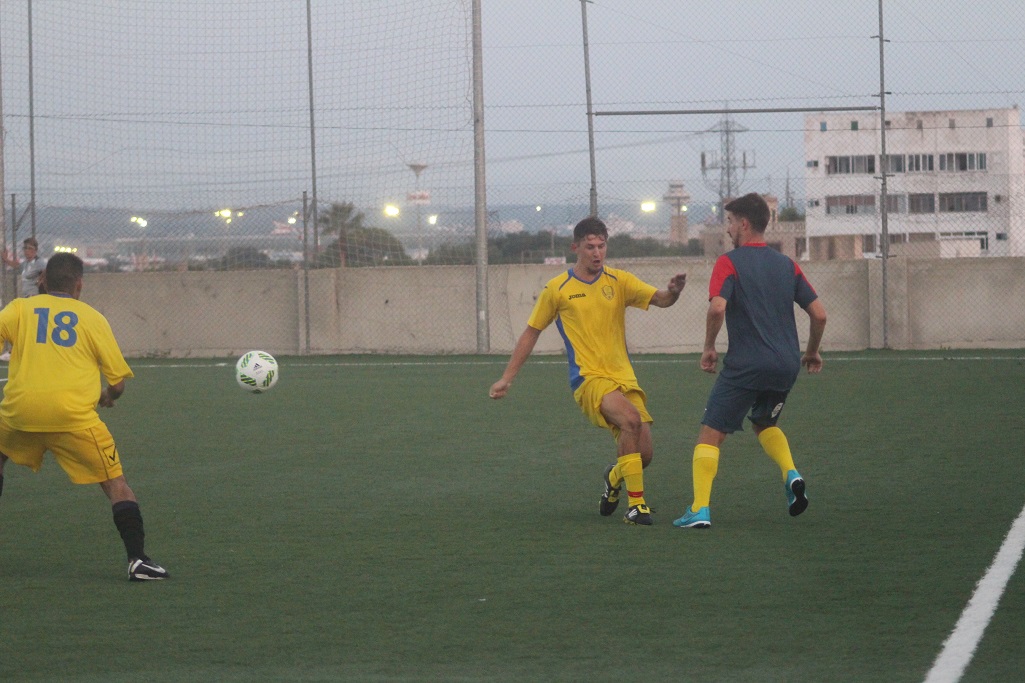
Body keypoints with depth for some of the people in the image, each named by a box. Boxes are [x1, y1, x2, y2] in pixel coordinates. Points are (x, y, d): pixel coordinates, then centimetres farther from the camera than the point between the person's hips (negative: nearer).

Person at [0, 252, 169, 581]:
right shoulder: (92, 318, 11)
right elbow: (118, 383, 10)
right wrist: (107, 396, 31)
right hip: (73, 415, -2)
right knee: (116, 483, 7)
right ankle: (137, 559, -4)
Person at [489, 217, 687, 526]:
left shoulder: (619, 281, 7)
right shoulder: (557, 289, 2)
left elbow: (660, 300, -4)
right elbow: (531, 333, 10)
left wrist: (673, 291, -29)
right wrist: (506, 378, 10)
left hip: (624, 378, 4)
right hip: (589, 379, -4)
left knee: (643, 454, -3)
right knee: (631, 419, -31)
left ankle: (614, 477, 35)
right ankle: (636, 503, -24)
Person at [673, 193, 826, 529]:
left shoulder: (729, 262, -4)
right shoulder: (786, 264, 11)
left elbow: (717, 309, -20)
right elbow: (819, 314, 8)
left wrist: (709, 348, -5)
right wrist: (812, 352, 23)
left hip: (745, 365, -5)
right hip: (786, 364, 6)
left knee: (711, 433, 2)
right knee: (765, 423, 28)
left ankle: (700, 510, -10)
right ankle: (791, 474, 2)